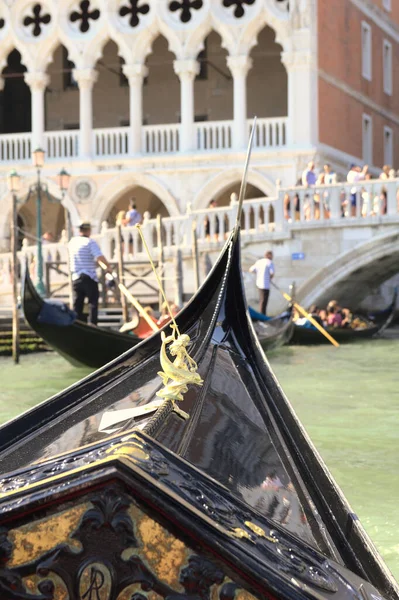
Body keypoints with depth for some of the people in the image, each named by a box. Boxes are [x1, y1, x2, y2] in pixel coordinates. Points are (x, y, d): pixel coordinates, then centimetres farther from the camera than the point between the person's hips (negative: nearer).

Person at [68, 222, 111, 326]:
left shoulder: (72, 242, 9)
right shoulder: (90, 242, -10)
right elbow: (100, 257, -23)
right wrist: (108, 266, -10)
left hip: (76, 277, 5)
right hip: (89, 277, -5)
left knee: (78, 303, 10)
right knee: (93, 302, 0)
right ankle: (93, 324, -9)